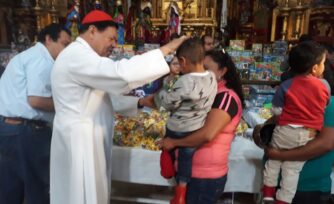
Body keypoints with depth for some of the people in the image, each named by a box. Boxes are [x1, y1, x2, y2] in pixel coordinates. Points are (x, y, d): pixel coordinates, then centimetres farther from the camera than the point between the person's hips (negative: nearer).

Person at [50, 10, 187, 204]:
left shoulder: (81, 57, 17)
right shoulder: (77, 56, -18)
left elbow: (104, 97, 18)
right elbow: (121, 73, -33)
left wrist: (139, 102, 8)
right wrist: (165, 50, -25)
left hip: (88, 140, 10)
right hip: (80, 141, -10)